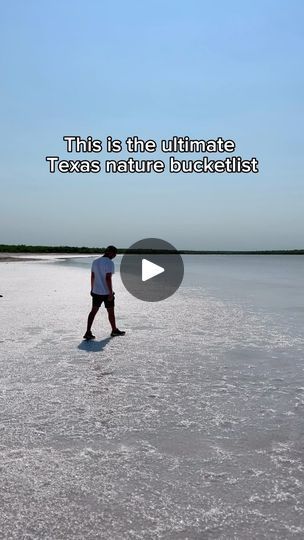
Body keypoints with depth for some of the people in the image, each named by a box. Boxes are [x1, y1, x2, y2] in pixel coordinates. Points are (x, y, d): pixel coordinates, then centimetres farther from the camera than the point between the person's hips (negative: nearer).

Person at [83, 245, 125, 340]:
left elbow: (92, 277, 13)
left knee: (93, 311, 5)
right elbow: (108, 278, -21)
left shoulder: (95, 261, 8)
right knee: (111, 311, 10)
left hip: (96, 291, 6)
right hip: (106, 292, -6)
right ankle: (114, 330, 26)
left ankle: (88, 332, -3)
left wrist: (92, 289, 22)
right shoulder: (109, 263, -15)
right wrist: (111, 293, -18)